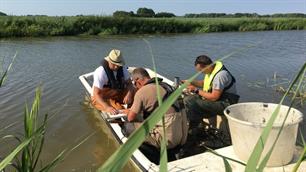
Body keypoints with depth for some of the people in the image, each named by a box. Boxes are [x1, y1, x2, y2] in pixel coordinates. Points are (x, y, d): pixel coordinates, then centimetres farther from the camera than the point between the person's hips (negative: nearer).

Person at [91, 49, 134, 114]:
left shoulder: (122, 69, -10)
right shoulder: (100, 72, -26)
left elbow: (129, 83, -4)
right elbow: (96, 94, -29)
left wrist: (129, 94, -27)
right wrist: (107, 107, -44)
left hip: (118, 95, 6)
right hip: (101, 99, -5)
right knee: (119, 110, -30)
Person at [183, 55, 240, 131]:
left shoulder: (220, 75, -26)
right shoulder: (211, 69, 2)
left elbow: (214, 97, -25)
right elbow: (204, 83, 20)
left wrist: (196, 90, -18)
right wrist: (191, 83, 2)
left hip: (225, 103, -10)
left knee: (191, 103, -26)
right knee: (188, 99, -4)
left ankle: (193, 129, -3)